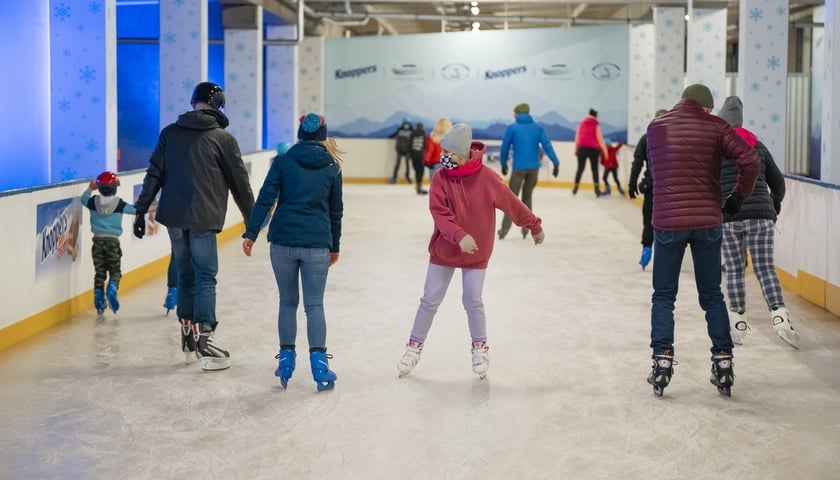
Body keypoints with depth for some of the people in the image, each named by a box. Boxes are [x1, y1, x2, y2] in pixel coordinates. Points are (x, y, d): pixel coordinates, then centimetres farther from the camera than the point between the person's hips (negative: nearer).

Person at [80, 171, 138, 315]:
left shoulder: (94, 202, -1)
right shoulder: (119, 204, -8)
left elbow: (84, 199, 19)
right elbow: (135, 209, 1)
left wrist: (90, 188, 35)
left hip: (98, 240, 3)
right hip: (113, 240, -2)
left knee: (99, 271, 10)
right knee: (115, 270, 6)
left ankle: (99, 298, 8)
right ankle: (112, 289, -20)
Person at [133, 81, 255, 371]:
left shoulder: (170, 133, 7)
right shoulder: (223, 139, -3)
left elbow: (154, 175, 4)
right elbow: (239, 184, 2)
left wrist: (141, 211, 8)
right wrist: (252, 219, 12)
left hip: (172, 217, 4)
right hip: (203, 219, -4)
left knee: (185, 274, 16)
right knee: (205, 277, 0)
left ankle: (188, 337, 22)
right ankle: (204, 340, -6)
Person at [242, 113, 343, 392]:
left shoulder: (284, 162, 3)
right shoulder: (332, 167, 6)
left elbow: (265, 199, -5)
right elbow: (336, 211, 11)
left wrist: (251, 233, -4)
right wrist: (334, 246, 20)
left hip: (283, 241, 0)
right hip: (317, 245, 0)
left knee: (288, 301, 14)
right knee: (314, 305, 4)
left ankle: (286, 359, 17)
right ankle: (318, 364, -3)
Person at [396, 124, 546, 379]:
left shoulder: (487, 178, -16)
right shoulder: (441, 179, -12)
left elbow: (512, 204, -5)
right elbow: (440, 215, -20)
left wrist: (534, 226, 6)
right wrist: (460, 236, -35)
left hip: (477, 252, -1)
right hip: (444, 250, 1)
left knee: (472, 301, 2)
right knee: (430, 300, 6)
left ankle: (480, 347, 25)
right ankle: (414, 346, 20)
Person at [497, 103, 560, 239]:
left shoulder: (511, 128, -2)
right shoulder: (538, 127, 5)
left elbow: (505, 148, 2)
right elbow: (547, 146, -4)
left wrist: (504, 164, 16)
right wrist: (556, 163, -6)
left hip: (519, 168, -3)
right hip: (534, 168, 3)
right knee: (527, 196, 18)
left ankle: (504, 229, 1)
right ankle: (525, 227, 15)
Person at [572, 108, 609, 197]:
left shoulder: (581, 124, 10)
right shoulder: (596, 125, 1)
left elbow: (577, 138, 7)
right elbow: (599, 139, -3)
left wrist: (576, 149, 11)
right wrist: (605, 150, 1)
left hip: (582, 148, 2)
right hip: (593, 149, -2)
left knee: (580, 168, 8)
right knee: (594, 169, 3)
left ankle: (575, 187, 4)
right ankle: (596, 188, -5)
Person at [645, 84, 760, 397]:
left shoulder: (656, 127, 3)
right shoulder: (715, 126, 0)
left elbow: (655, 171, 11)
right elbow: (750, 160, -9)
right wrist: (739, 196, 5)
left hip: (668, 222, 0)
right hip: (707, 222, 1)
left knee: (664, 296, 11)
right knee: (712, 295, 14)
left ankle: (662, 360, 4)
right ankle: (722, 360, 14)